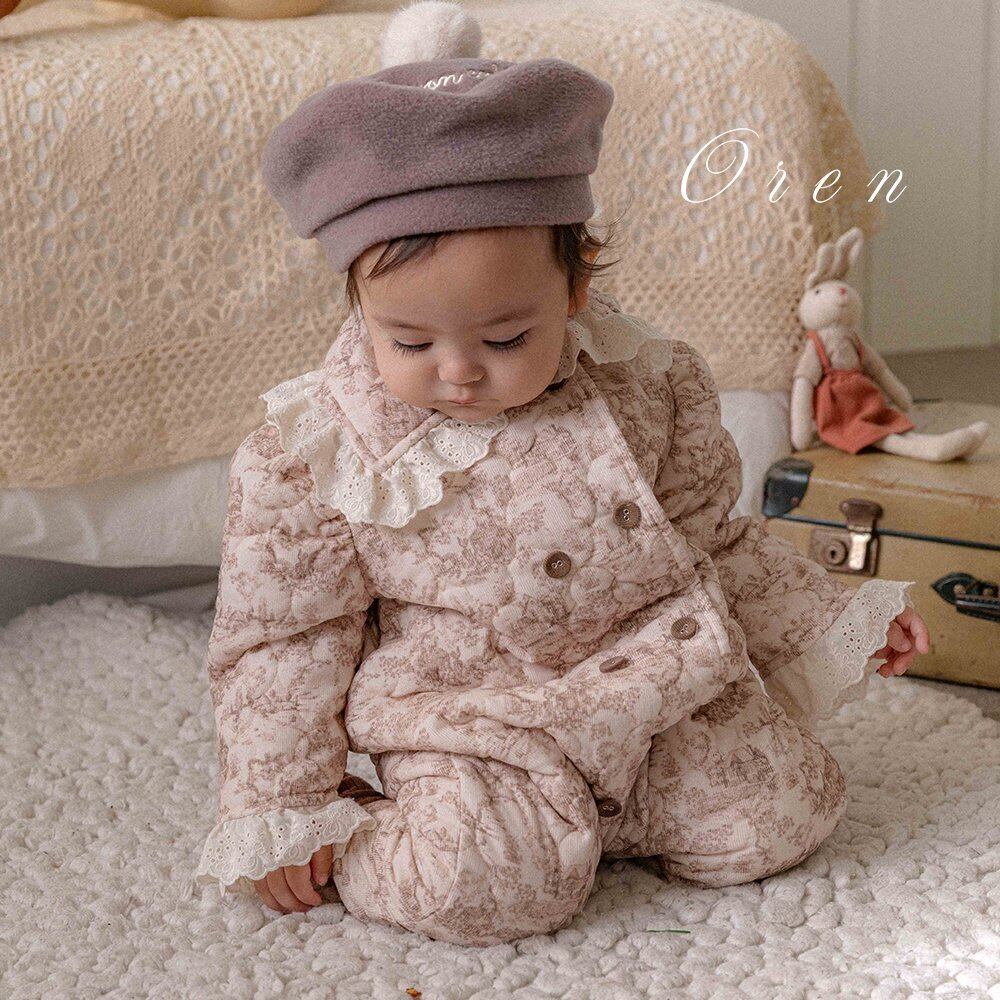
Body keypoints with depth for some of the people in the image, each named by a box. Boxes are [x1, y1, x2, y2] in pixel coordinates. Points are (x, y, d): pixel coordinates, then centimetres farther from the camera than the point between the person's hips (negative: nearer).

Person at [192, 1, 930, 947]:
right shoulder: (307, 457, -11)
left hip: (658, 685, 4)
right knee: (492, 883, -28)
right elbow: (285, 639, -3)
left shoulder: (645, 386, -4)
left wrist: (833, 622, 13)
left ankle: (582, 807, 12)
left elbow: (709, 538, 12)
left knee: (782, 807, -8)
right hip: (463, 719, -4)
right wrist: (282, 813, -5)